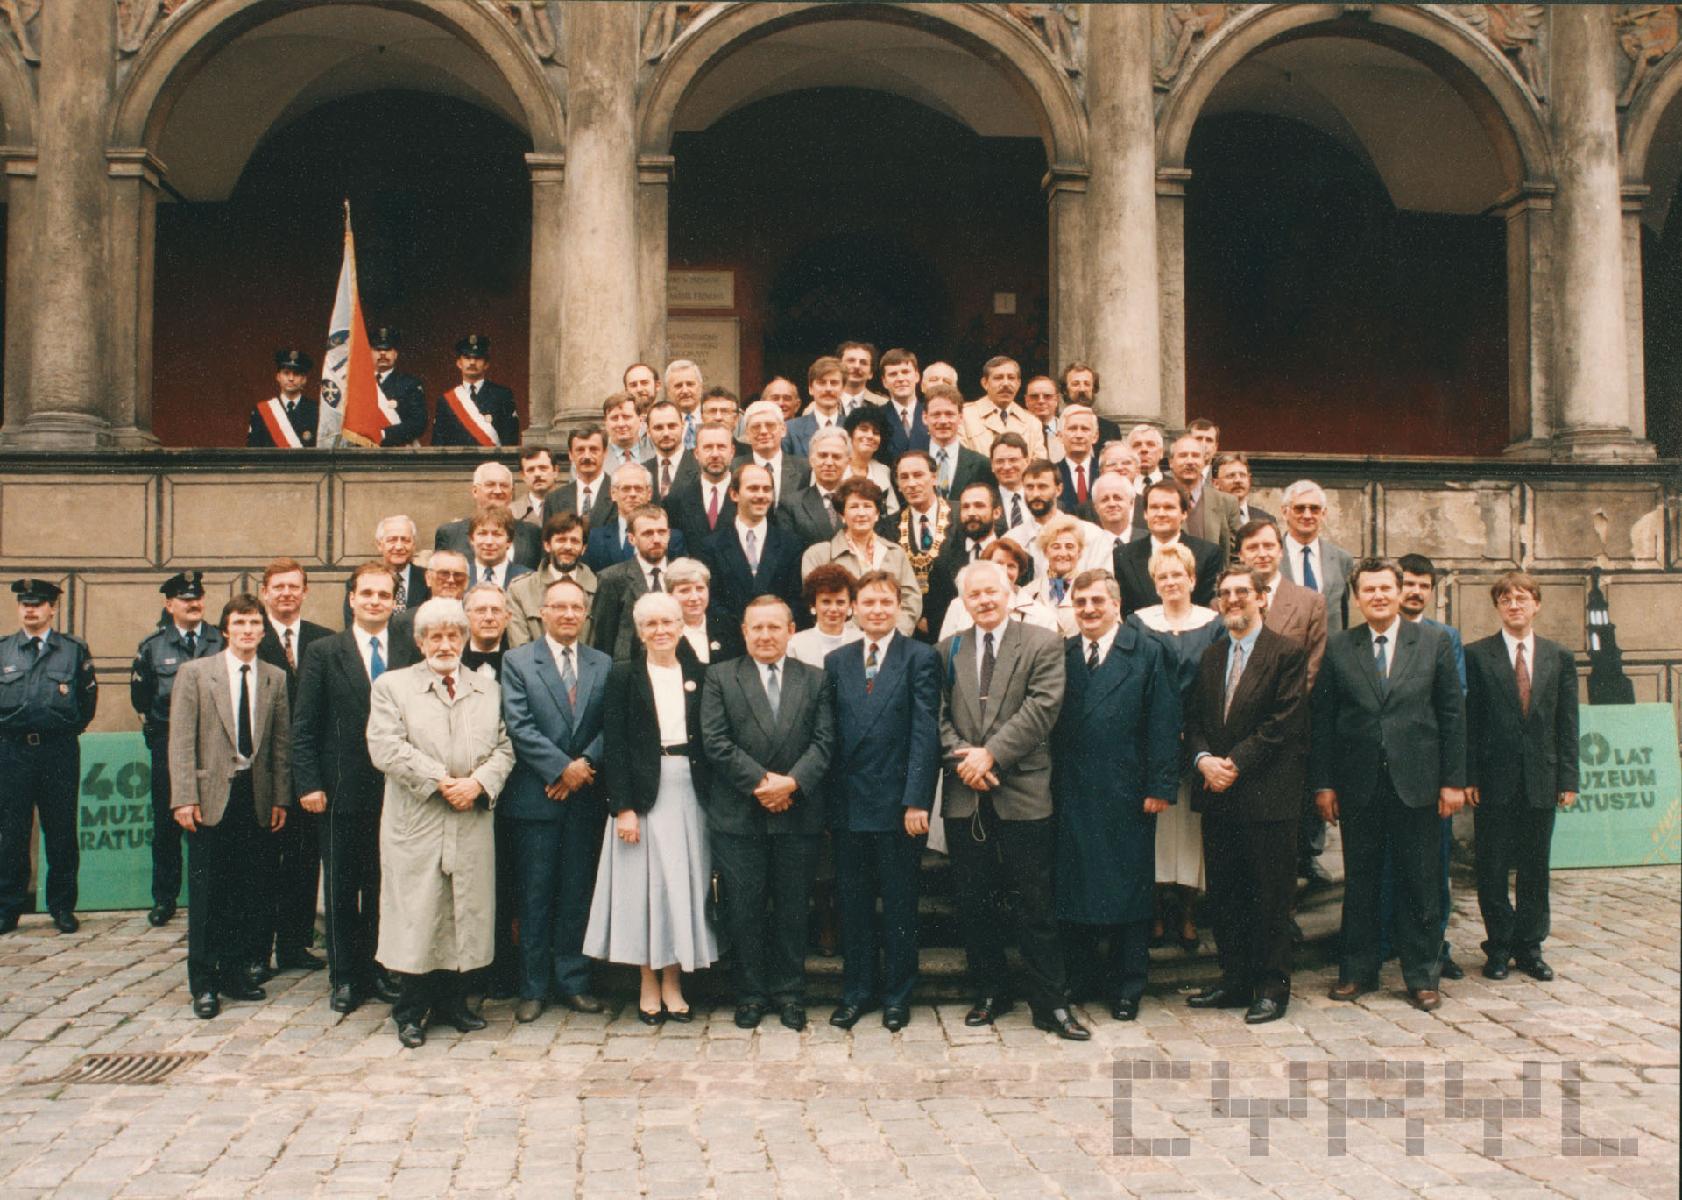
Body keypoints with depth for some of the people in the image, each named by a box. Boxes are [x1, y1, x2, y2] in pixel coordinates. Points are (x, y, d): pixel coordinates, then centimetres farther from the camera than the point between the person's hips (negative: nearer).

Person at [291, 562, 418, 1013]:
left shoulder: (410, 654, 4)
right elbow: (304, 726, -1)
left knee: (384, 886, 10)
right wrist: (308, 784, -8)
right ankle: (344, 977, 19)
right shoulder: (323, 652, 1)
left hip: (395, 791, 1)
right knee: (341, 887, 8)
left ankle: (376, 969, 23)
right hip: (342, 791, -1)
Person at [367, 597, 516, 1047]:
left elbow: (504, 749, 9)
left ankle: (451, 1001, 20)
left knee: (465, 912, 7)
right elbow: (386, 748, -8)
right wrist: (440, 781, -13)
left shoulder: (488, 689, 15)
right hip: (415, 824, -3)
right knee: (415, 914, -1)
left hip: (473, 824, 3)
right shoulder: (392, 686, 4)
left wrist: (477, 783, -10)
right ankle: (410, 1010, 12)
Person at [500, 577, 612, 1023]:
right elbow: (519, 726, -9)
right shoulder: (517, 662, 1)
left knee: (578, 894, 8)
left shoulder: (603, 665, 10)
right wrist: (562, 767, -14)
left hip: (586, 798, 3)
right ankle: (533, 988, 13)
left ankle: (573, 981, 18)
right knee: (534, 896, 4)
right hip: (536, 797, -2)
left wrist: (586, 763, -12)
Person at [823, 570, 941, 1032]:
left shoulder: (921, 658, -3)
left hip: (899, 803, -3)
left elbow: (925, 733, -9)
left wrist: (917, 800, -15)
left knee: (899, 904, 8)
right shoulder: (836, 661, 9)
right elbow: (828, 733, 7)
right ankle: (857, 990, 25)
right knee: (853, 903, 12)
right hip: (848, 804, 3)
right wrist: (828, 800, 1)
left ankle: (897, 994, 22)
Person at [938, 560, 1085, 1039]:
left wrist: (991, 754, -15)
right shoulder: (948, 650, 11)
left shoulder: (1043, 644, 1)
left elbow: (1041, 707, -10)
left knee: (1037, 905, 2)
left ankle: (1050, 1004, 11)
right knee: (974, 904, 10)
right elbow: (940, 715, 7)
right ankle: (989, 993, 25)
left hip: (1024, 794, -3)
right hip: (965, 797, 3)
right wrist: (961, 758, -10)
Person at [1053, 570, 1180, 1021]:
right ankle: (1076, 980, 23)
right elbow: (1050, 721, 7)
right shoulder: (1061, 656, 8)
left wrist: (1161, 786, -8)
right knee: (1073, 887, 8)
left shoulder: (1148, 654, 0)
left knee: (1128, 890, 5)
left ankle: (1126, 990, 17)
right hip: (1071, 794, 3)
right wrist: (1052, 786, 1)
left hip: (1127, 795, -2)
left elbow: (1164, 725, -3)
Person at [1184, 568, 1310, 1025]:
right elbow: (1194, 719, 11)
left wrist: (1235, 763, -15)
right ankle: (1235, 982, 23)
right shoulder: (1210, 657, 14)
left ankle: (1272, 988, 14)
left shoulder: (1287, 653, -5)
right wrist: (1204, 759, -8)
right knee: (1224, 895, 11)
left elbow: (1284, 723, -12)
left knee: (1270, 897, 3)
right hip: (1218, 796, 6)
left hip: (1266, 794, -6)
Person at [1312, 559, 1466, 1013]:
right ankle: (1358, 971, 21)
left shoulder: (1433, 643, 4)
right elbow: (1322, 720, 3)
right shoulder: (1337, 648, 3)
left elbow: (1452, 714, 4)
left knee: (1420, 882, 6)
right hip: (1358, 784, 1)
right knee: (1359, 882, 9)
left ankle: (1422, 976, 18)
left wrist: (1453, 780, -1)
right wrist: (1323, 783, -1)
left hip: (1416, 783, 0)